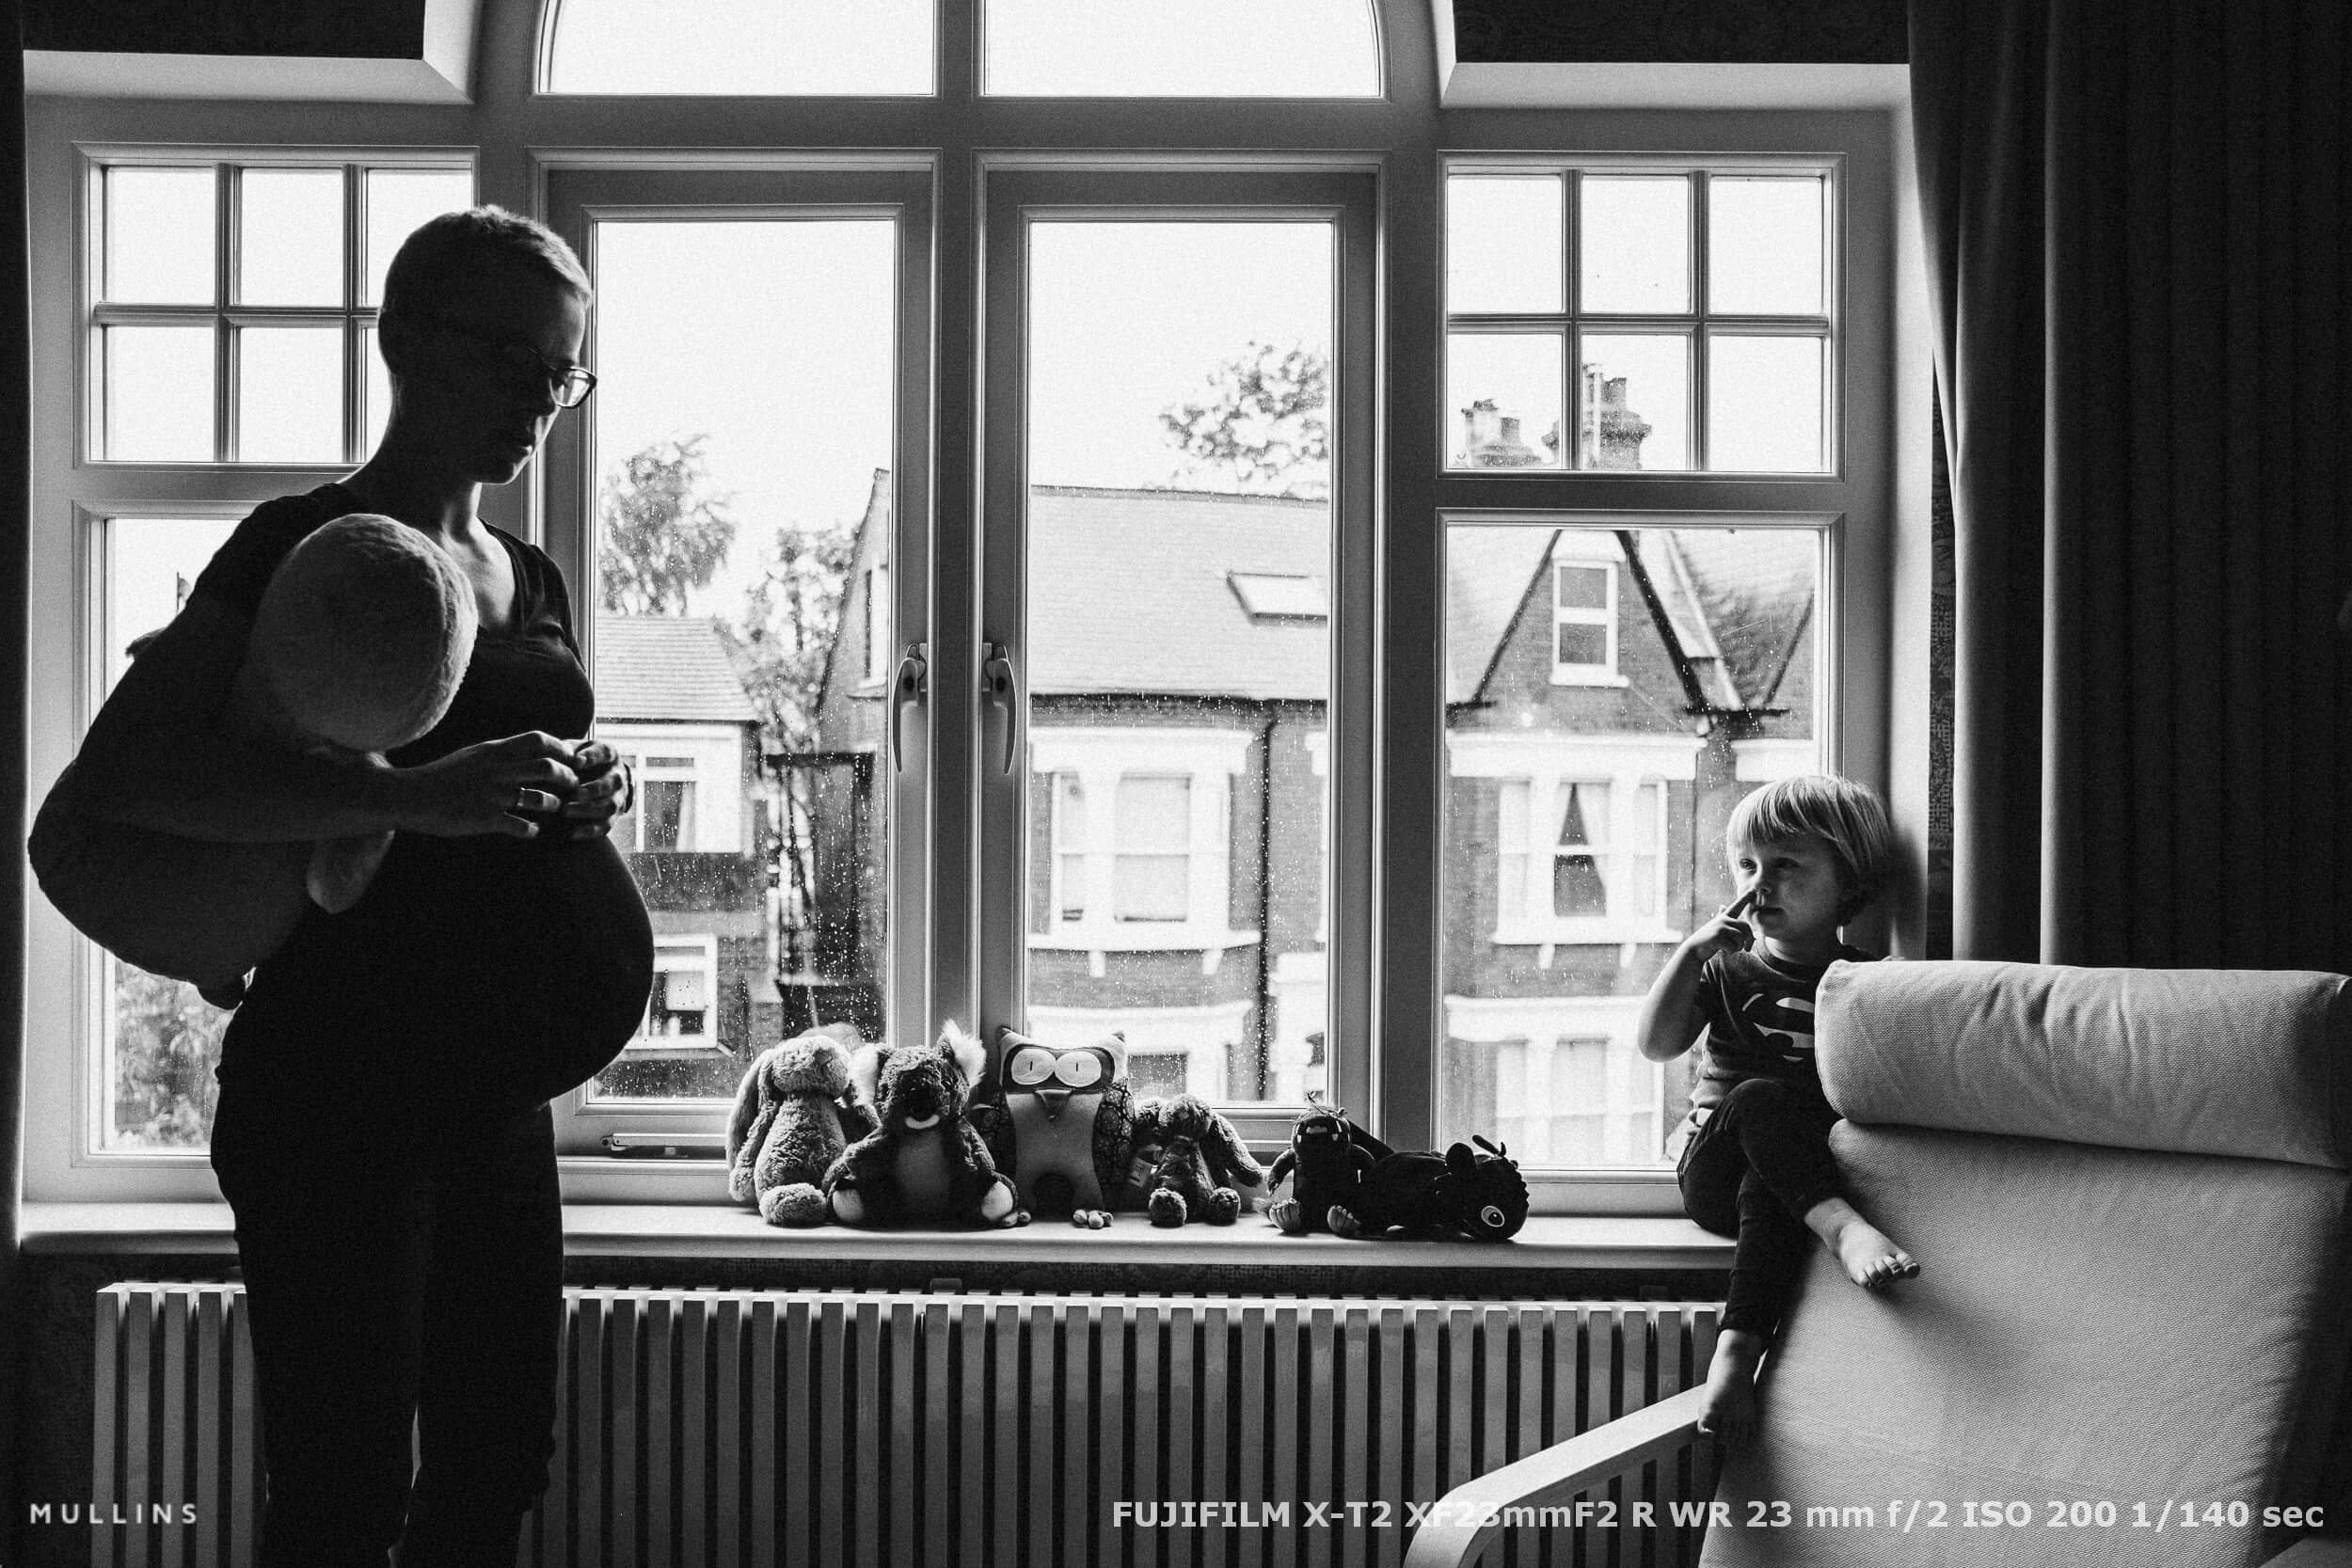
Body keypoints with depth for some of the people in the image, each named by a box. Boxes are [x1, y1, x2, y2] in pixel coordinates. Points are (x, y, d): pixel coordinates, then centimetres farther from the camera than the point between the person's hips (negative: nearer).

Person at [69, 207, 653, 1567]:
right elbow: (121, 767, -22)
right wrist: (409, 796, -31)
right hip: (336, 1085, -7)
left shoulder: (534, 580, 12)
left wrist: (586, 791, 2)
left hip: (497, 1095, 7)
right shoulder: (308, 547, -10)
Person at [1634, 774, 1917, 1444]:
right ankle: (1843, 1226, -48)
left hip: (1785, 1170, -1)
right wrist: (1694, 950, -9)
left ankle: (1739, 1346, -43)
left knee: (1766, 1188, -36)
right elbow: (1658, 1045, -2)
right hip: (1714, 1168, 1)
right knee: (1760, 1099, -31)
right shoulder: (1726, 967, 11)